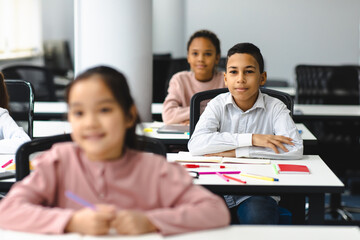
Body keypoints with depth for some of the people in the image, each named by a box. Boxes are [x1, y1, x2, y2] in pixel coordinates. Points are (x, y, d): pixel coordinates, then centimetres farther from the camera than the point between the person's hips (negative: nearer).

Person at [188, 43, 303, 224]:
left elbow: (296, 149, -16)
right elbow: (195, 145, -15)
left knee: (257, 217, -33)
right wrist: (252, 139, -20)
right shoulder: (218, 105, 2)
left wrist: (235, 152, -17)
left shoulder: (275, 107, 0)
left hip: (258, 193, -1)